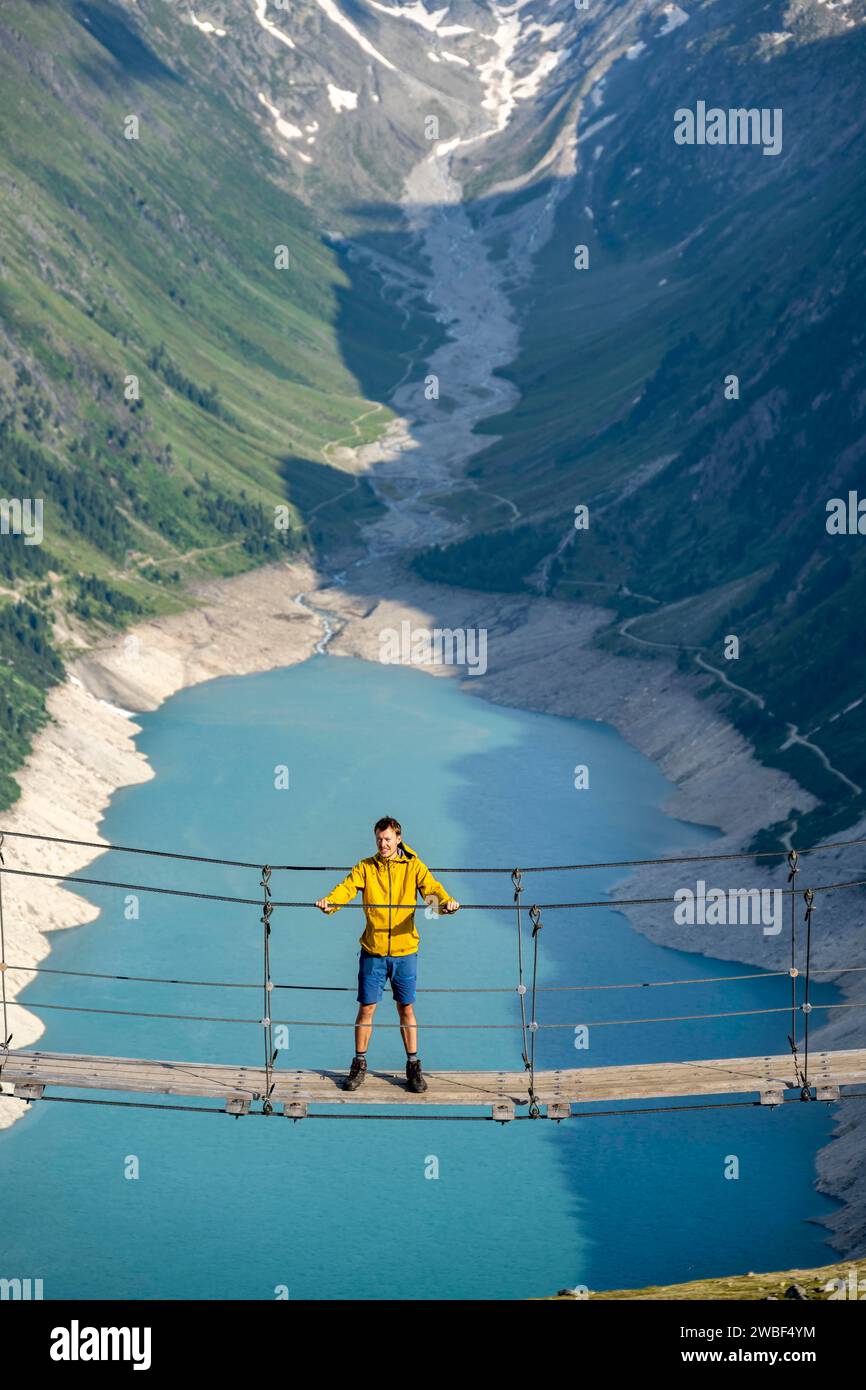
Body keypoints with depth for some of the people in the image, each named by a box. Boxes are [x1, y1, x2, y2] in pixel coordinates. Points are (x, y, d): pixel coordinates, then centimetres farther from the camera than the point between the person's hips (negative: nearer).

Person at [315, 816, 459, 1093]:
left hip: (405, 950, 0)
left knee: (406, 1008, 7)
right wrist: (329, 901, -33)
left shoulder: (414, 866, 1)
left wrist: (446, 901, -35)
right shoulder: (365, 867, 3)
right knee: (366, 1007, 3)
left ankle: (413, 1066, 18)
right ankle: (359, 1065, 17)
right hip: (372, 950, 0)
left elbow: (431, 888, -12)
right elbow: (347, 888, -11)